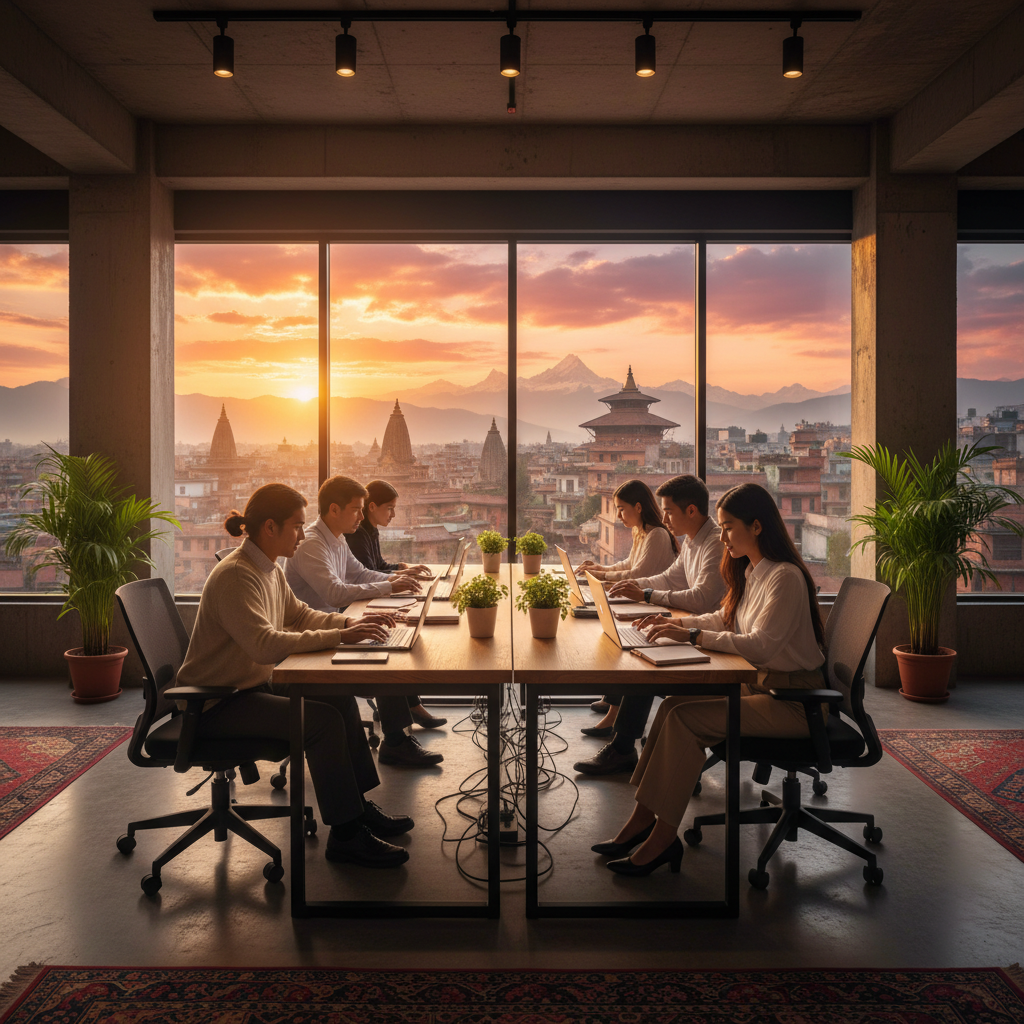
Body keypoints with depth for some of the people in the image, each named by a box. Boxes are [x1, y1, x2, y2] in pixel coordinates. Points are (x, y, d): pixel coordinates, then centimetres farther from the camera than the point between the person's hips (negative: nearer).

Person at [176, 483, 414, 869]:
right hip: (217, 703, -10)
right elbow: (265, 645, -36)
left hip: (253, 685, 10)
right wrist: (340, 636, -34)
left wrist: (354, 621, 1)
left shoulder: (269, 569, 7)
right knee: (324, 720, -22)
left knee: (340, 699, 3)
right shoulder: (235, 575, -24)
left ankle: (358, 805, 14)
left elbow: (300, 614, 18)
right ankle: (345, 836, -10)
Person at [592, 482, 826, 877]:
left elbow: (761, 645, -27)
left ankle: (662, 837, -13)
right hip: (760, 683, 9)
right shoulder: (751, 570, 11)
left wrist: (691, 636, -26)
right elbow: (724, 619, 21)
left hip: (792, 699, -9)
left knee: (685, 719, -21)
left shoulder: (785, 577, -18)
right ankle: (643, 820, -7)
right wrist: (674, 623, 5)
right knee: (672, 705, -9)